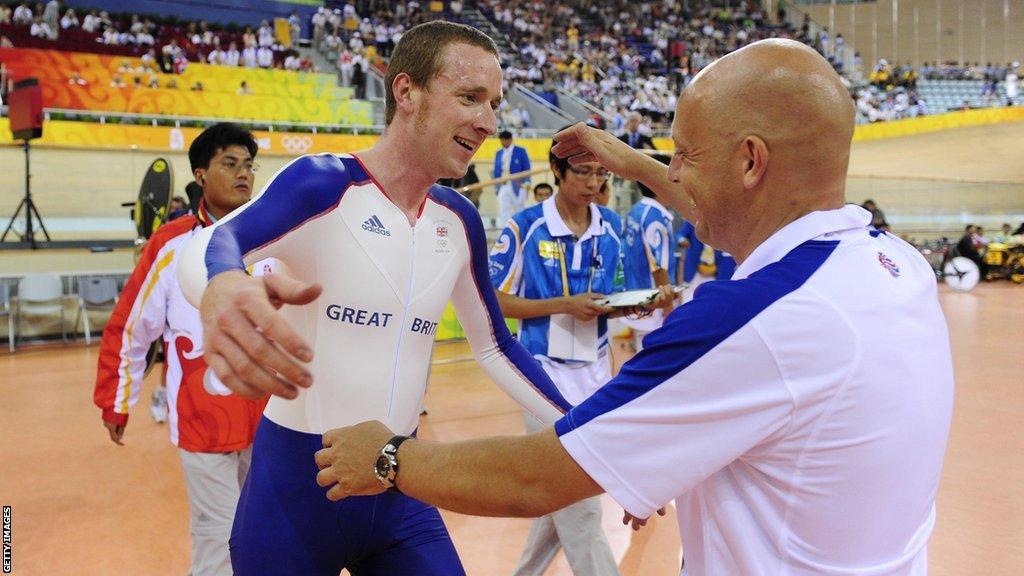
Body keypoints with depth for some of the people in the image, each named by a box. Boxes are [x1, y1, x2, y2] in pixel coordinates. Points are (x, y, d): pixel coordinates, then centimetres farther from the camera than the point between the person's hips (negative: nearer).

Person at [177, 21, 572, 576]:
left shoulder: (460, 221, 3)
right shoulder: (325, 182, -13)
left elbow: (494, 345, 13)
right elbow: (212, 243, -30)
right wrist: (223, 287, -53)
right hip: (297, 479, -4)